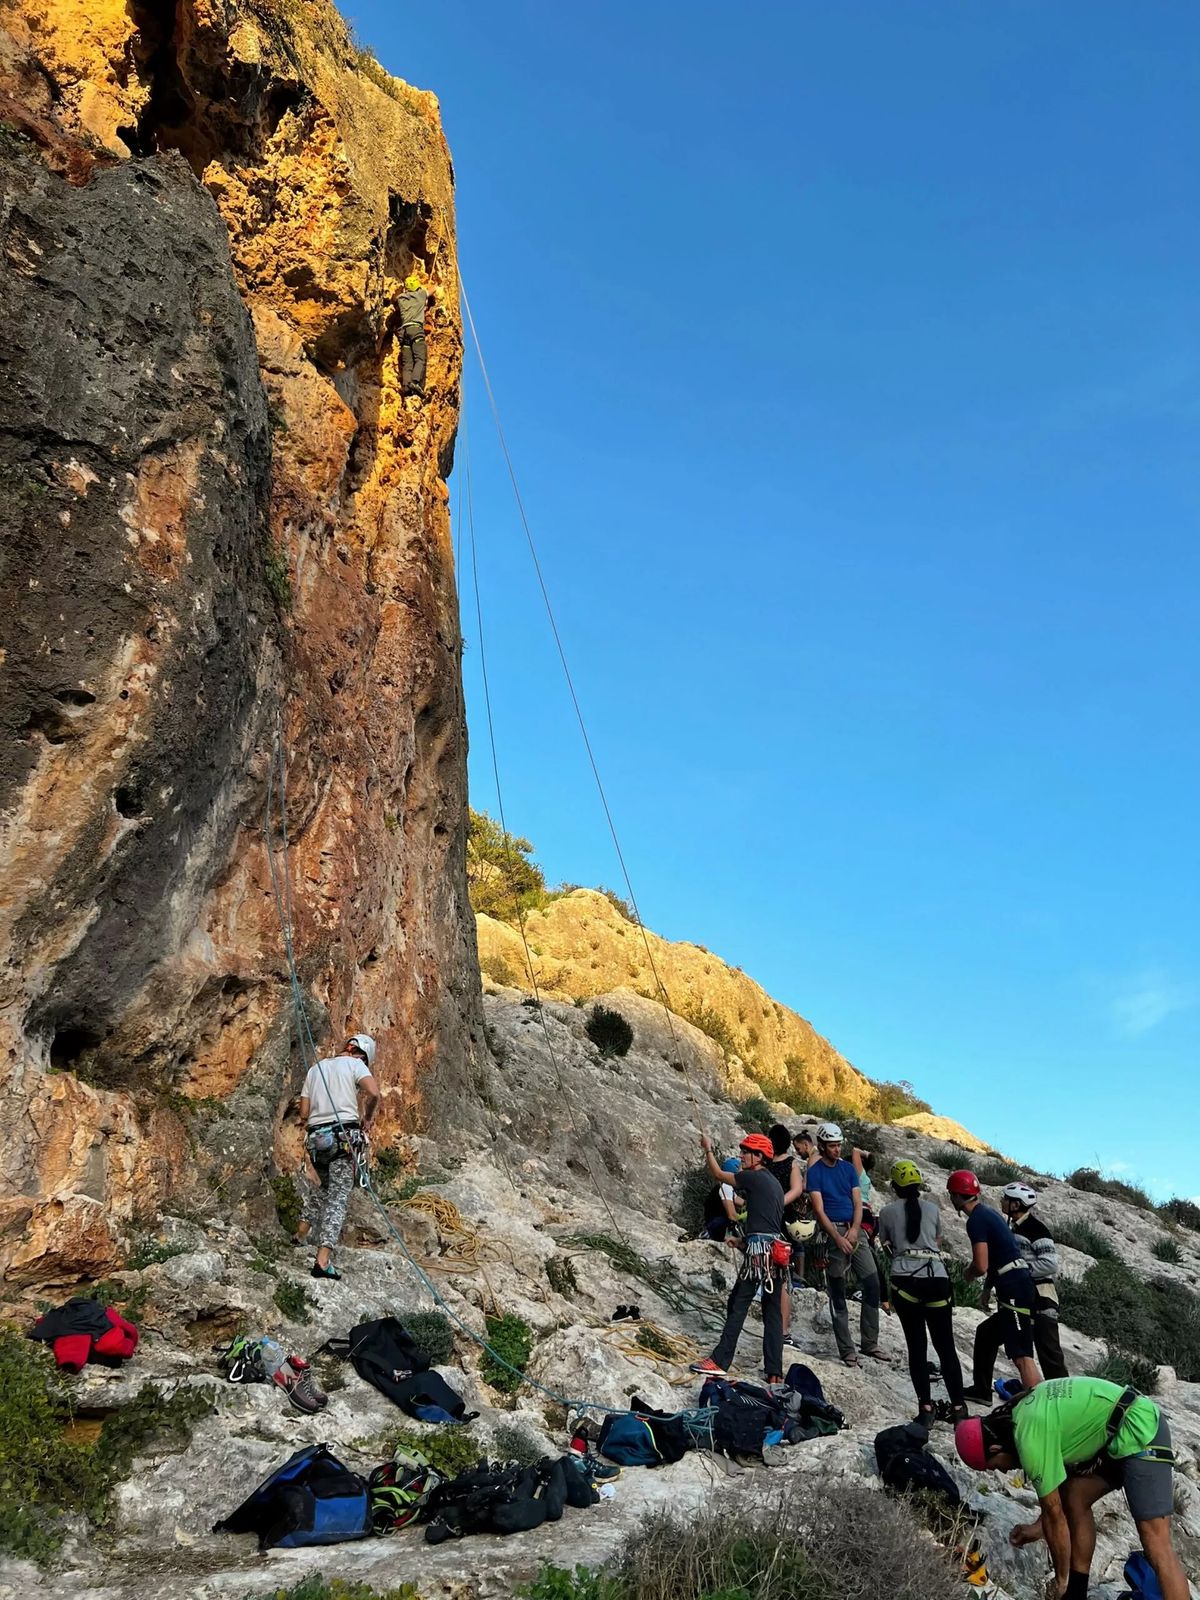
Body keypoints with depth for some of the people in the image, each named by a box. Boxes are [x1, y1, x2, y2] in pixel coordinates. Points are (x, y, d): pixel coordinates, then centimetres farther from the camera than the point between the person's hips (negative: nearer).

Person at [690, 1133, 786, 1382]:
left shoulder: (753, 1177, -7)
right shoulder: (774, 1183, 19)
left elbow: (718, 1175, 6)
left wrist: (708, 1150, 20)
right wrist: (744, 1241, 23)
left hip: (759, 1251, -8)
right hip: (776, 1249, 8)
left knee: (737, 1307, -3)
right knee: (773, 1312, 7)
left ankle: (720, 1361, 0)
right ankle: (775, 1372, 6)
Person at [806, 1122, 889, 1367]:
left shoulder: (848, 1168, 10)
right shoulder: (815, 1171, -3)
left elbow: (858, 1202, 6)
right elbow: (819, 1210, -9)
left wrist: (855, 1230, -10)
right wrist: (838, 1238, -17)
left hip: (853, 1229, 4)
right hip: (831, 1230, -4)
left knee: (872, 1283, -1)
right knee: (838, 1294, 0)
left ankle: (869, 1343, 9)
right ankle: (846, 1350, 6)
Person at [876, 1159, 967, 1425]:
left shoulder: (887, 1211, 6)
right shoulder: (933, 1208, 9)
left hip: (904, 1281, -1)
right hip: (936, 1279, 1)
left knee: (916, 1346, 6)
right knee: (945, 1346, 10)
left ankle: (925, 1407, 3)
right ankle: (958, 1407, 9)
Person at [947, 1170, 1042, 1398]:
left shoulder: (976, 1220, -15)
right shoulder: (987, 1212, 15)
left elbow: (981, 1266, -19)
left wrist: (967, 1274, 2)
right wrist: (987, 1287, 24)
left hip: (1013, 1289, -10)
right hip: (1017, 1284, 10)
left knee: (1021, 1355, -12)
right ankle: (982, 1389, 35)